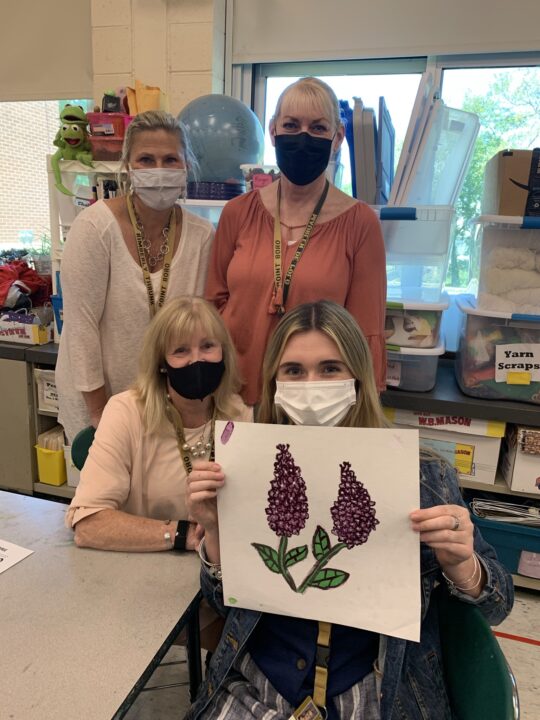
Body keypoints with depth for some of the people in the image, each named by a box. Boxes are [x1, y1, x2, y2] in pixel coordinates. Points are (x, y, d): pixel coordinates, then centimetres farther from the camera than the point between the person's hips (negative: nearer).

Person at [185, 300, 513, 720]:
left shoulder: (420, 475, -12)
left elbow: (497, 606, -4)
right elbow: (225, 602, 0)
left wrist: (458, 563, -26)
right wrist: (214, 528, -19)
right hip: (256, 686, 0)